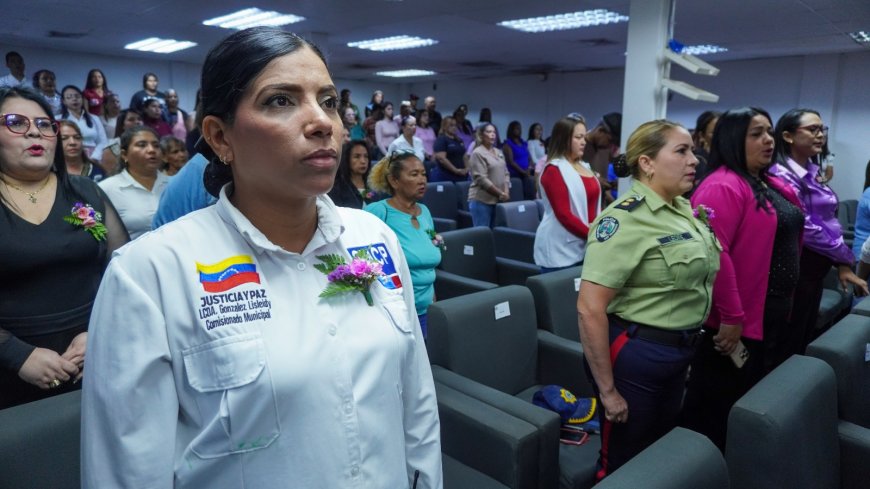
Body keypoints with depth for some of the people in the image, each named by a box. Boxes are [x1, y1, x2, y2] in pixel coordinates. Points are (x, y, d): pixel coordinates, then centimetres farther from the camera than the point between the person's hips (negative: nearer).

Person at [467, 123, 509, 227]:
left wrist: (506, 192, -1)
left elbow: (506, 173, 15)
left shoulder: (499, 152, 15)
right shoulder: (478, 153, -9)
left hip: (497, 200, 7)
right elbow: (481, 179, -15)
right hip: (481, 200, -7)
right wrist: (500, 193, -13)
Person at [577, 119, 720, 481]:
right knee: (624, 466, 11)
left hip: (679, 353, 8)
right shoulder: (625, 219, -21)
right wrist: (608, 390, -21)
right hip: (636, 353, -8)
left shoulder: (684, 209, 4)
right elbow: (590, 309, -25)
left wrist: (687, 351, 18)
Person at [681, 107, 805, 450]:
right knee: (718, 410, 5)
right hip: (735, 322, -10)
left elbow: (788, 242, 20)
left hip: (772, 316, 10)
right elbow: (713, 254, -26)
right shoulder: (723, 186, -18)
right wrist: (731, 316, -25)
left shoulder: (771, 185, 12)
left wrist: (786, 302, 16)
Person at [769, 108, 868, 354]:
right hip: (797, 270, -9)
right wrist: (843, 257, -8)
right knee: (789, 345, 3)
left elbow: (828, 220, 12)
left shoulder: (811, 172, 11)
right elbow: (805, 228, -20)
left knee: (805, 339, 18)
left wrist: (840, 263, 2)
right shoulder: (782, 175, -16)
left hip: (815, 268, 9)